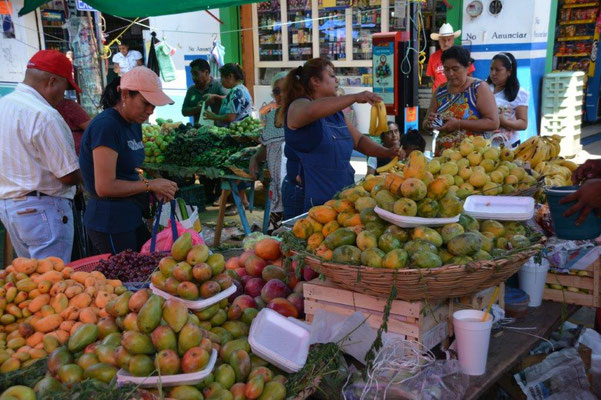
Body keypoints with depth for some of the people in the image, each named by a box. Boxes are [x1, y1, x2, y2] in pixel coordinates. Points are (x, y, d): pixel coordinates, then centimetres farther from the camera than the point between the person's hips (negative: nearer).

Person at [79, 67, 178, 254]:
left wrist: (156, 189, -1)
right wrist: (150, 184, -14)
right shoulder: (106, 126, -19)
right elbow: (105, 187, -23)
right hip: (110, 223, -9)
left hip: (131, 217, 9)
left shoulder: (134, 125, 10)